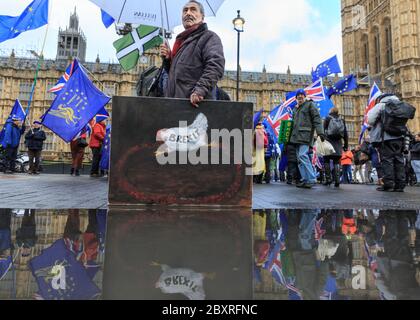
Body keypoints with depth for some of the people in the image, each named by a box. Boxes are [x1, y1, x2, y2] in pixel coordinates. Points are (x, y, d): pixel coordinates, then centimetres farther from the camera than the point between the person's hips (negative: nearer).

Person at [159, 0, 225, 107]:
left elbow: (216, 66, -18)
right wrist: (167, 58, 12)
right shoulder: (181, 40, 25)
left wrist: (200, 89, -29)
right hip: (173, 101, 8)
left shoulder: (209, 37, 1)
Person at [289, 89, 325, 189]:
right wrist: (290, 136, 22)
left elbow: (317, 119, -4)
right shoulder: (295, 109, 26)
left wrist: (320, 132, -16)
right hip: (297, 136, 7)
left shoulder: (310, 105, 6)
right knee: (300, 158, 3)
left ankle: (312, 179, -18)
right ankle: (305, 180, 6)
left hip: (305, 134, -7)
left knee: (303, 155, -20)